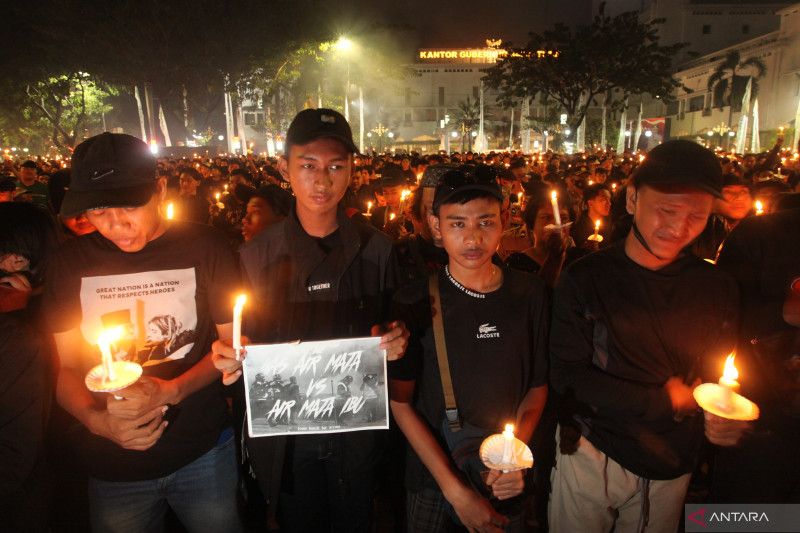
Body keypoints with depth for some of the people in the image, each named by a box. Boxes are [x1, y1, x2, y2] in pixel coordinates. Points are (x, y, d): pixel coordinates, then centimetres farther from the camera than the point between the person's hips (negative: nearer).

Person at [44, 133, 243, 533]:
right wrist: (97, 420, -20)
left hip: (204, 452, -1)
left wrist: (171, 392, -21)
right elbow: (66, 365, -1)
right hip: (112, 466, 2)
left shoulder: (204, 247, -10)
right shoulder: (71, 262, -4)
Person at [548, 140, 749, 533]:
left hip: (672, 466, 3)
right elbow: (568, 376, -16)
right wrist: (666, 401, -16)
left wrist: (726, 418, -16)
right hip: (592, 453, -2)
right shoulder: (584, 280, -15)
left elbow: (719, 375, 5)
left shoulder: (717, 288, -4)